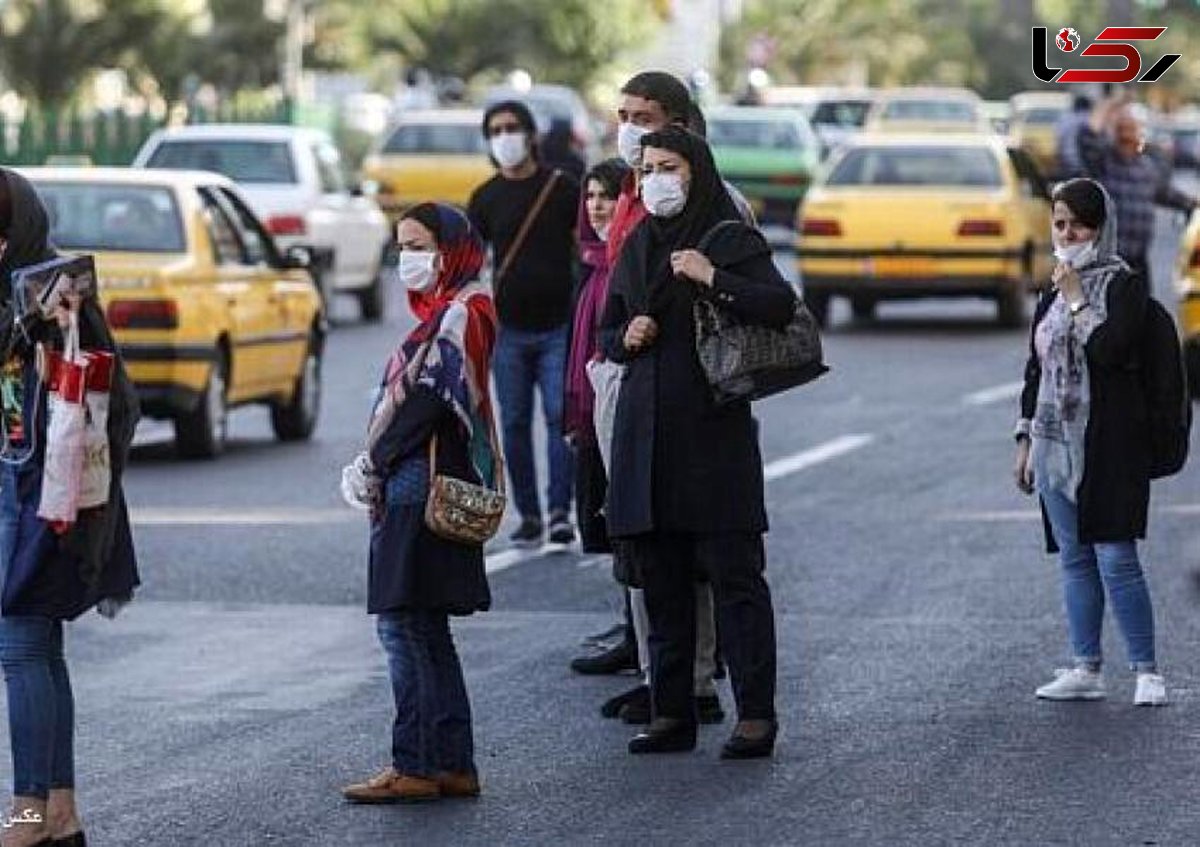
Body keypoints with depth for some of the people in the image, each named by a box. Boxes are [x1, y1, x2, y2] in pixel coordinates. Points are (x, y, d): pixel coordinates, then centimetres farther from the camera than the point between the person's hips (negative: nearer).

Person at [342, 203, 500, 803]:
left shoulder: (458, 315, -11)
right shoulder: (442, 313, 19)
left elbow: (419, 398, -17)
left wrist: (372, 465, -12)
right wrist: (376, 469, 9)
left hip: (422, 493, -10)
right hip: (413, 490, 10)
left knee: (405, 625, -9)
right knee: (425, 634, 11)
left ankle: (415, 767, -8)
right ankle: (453, 766, 14)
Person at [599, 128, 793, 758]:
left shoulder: (731, 239, -2)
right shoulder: (636, 246, 16)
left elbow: (781, 306, -15)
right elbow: (607, 333, 23)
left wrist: (713, 279, -23)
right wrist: (625, 338, 2)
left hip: (712, 428, -6)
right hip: (645, 427, 6)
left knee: (734, 573, -6)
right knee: (661, 579, 6)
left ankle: (755, 715, -5)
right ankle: (671, 714, 11)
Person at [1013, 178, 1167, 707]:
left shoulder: (1124, 285, -4)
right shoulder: (1053, 293, 16)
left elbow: (1109, 350, -20)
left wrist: (1077, 301, -12)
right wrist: (1025, 440, 17)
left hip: (1108, 444, -7)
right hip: (1056, 444, 7)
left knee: (1116, 559, -10)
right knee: (1074, 560, 8)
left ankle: (1147, 672, -5)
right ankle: (1085, 669, 13)